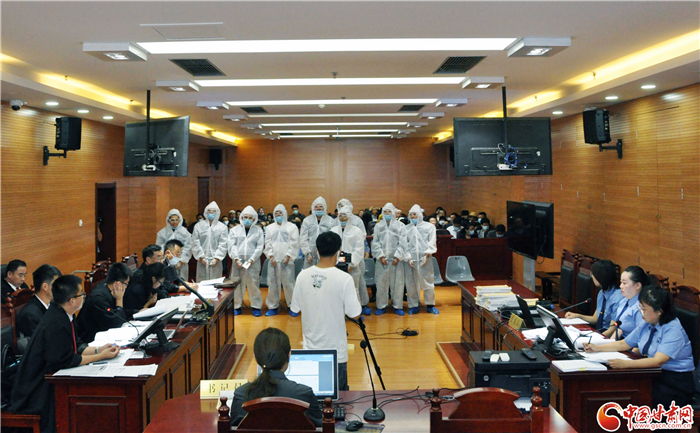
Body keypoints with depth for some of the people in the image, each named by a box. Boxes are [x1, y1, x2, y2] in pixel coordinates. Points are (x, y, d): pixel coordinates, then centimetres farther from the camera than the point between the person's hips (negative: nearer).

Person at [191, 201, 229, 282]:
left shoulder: (222, 227, 4)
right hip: (202, 261, 1)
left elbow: (223, 245, 0)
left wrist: (216, 258, -9)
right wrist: (201, 257, -5)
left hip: (216, 261, 0)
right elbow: (195, 243, 3)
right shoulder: (199, 226, 7)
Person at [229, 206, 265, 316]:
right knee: (237, 284, 3)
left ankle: (256, 306, 7)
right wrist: (236, 259, -9)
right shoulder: (235, 230, 11)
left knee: (253, 284, -3)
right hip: (238, 262, 1)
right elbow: (231, 246, 4)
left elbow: (260, 247, 2)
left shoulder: (258, 230, 9)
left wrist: (251, 259, -9)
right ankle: (237, 306, 14)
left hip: (253, 262, -1)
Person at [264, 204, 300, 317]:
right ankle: (273, 306, 13)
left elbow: (294, 244, 0)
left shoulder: (292, 227, 6)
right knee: (273, 284, 2)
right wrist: (271, 256, -3)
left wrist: (288, 256, -9)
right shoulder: (270, 228, 15)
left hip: (287, 260, -3)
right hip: (273, 260, 3)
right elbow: (267, 244, 10)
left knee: (288, 283, -6)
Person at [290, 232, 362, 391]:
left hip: (310, 349, 4)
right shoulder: (344, 279, -17)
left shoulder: (303, 276, -6)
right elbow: (355, 314, -13)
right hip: (336, 351, -4)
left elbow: (295, 309, 3)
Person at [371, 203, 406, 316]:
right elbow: (375, 243, 5)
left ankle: (398, 306, 12)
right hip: (382, 259, 1)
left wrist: (397, 257, -8)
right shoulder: (378, 226, 8)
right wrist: (380, 256, -5)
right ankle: (381, 306, 13)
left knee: (397, 283, 1)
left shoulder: (400, 226, 4)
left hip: (396, 260, -1)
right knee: (381, 283, 2)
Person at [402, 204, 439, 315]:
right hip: (411, 259, 1)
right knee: (411, 283, 2)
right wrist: (408, 258, -5)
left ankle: (430, 305, 14)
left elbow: (432, 242, 3)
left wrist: (427, 255, -8)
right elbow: (404, 244, 6)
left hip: (425, 259, -1)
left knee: (428, 281, 0)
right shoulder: (406, 228, 11)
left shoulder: (429, 226, 8)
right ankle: (414, 306, 13)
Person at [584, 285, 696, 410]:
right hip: (653, 376, 7)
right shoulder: (646, 326, 8)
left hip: (676, 384, -7)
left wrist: (625, 364, -38)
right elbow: (623, 344, 19)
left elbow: (658, 361, -29)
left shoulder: (673, 330, -17)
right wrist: (597, 348, 8)